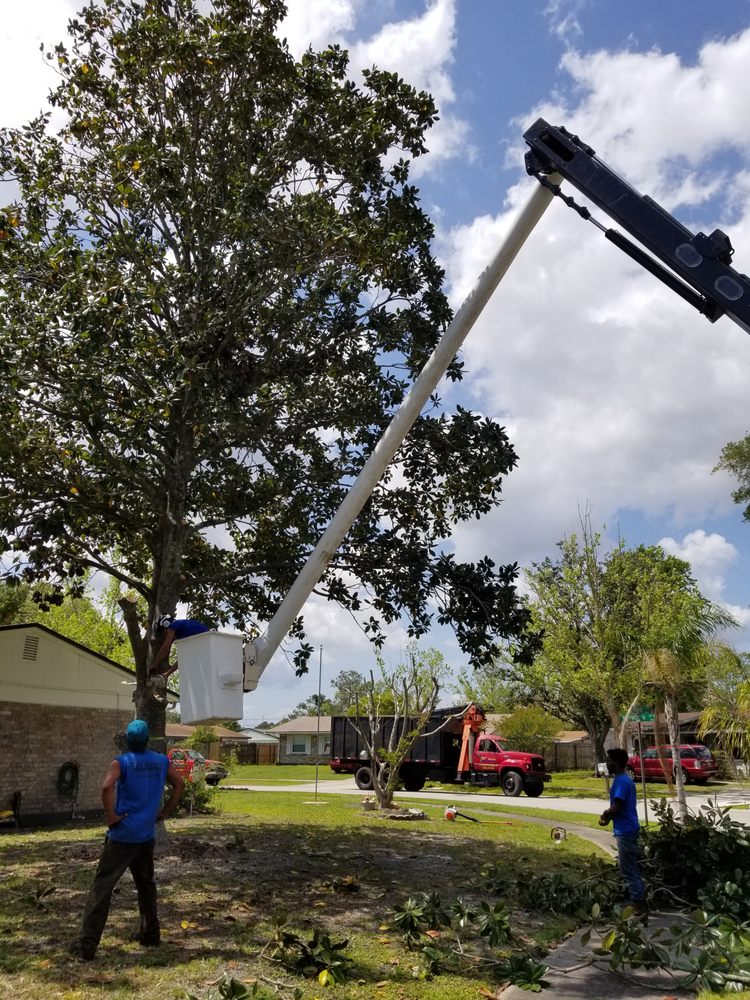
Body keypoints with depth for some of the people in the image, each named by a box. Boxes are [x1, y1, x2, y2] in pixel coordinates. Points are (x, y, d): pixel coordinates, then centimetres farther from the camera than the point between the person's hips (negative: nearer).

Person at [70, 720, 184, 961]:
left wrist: (111, 817, -15)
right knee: (146, 884, 20)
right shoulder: (161, 761, 5)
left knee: (102, 887, 1)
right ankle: (150, 934, 25)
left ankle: (87, 945, 1)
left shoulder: (121, 762, -10)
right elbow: (179, 784, 11)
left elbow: (107, 787, -27)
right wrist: (164, 813, 13)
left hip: (122, 835, -4)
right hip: (147, 835, 5)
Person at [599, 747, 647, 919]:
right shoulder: (626, 779, 12)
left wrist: (604, 815, -5)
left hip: (625, 831, -10)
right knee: (633, 870, 16)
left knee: (629, 872, -3)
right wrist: (608, 816, 9)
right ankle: (641, 905, 22)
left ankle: (640, 908, 2)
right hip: (629, 829, 10)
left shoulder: (620, 781, -19)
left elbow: (616, 808, -25)